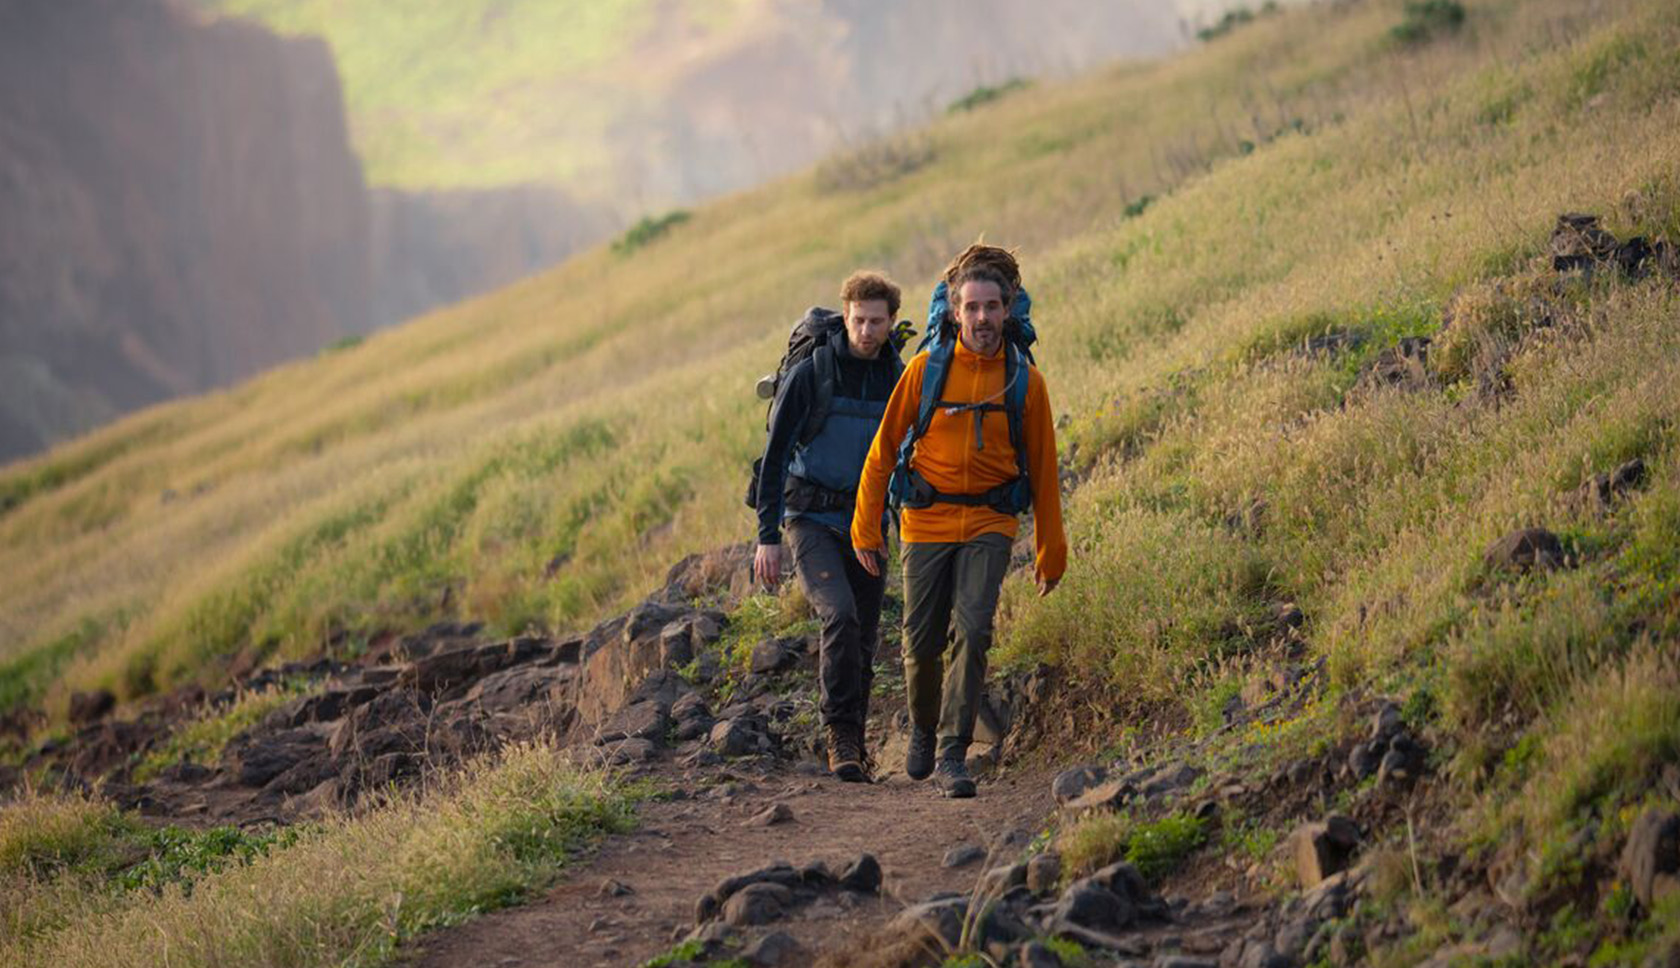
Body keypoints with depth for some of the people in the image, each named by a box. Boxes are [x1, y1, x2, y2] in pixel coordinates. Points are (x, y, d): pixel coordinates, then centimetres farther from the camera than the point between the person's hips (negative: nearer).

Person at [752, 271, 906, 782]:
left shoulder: (902, 381, 4)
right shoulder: (809, 374, -8)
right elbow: (775, 456, -5)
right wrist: (767, 535, -10)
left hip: (868, 525, 4)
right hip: (812, 520, -4)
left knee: (863, 641, 5)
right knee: (840, 614, -24)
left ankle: (851, 741, 22)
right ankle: (841, 735, -19)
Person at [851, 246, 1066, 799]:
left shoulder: (1025, 380, -2)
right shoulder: (928, 368, -4)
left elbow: (1042, 469, 7)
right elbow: (883, 450, 2)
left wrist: (1052, 552, 10)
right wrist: (866, 530, 2)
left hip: (989, 524, 0)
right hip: (927, 522, 0)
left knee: (972, 633, -17)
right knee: (922, 643, 4)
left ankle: (953, 755, -13)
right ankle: (923, 727, 34)